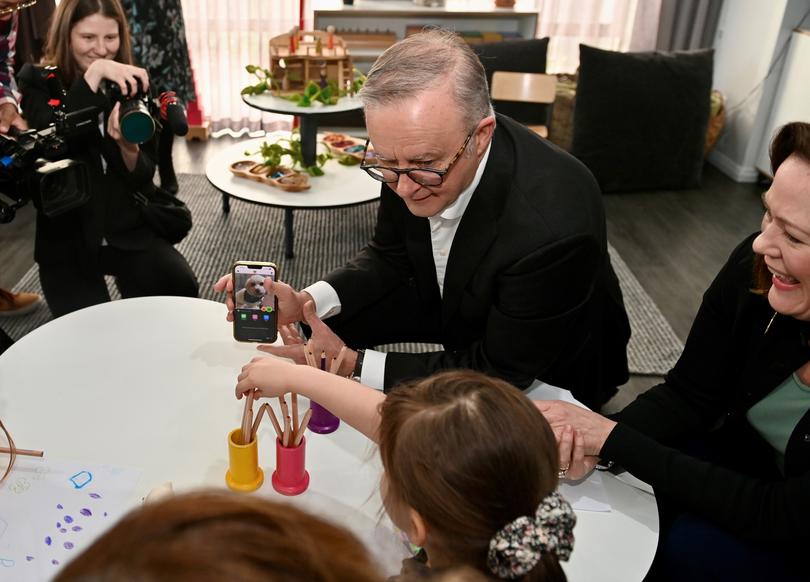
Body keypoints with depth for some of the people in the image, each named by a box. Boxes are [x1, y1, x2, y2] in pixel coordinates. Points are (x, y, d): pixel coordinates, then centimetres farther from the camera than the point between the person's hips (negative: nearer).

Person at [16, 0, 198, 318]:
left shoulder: (132, 84, 4)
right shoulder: (37, 81, -3)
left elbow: (142, 178, -2)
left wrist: (129, 147, -25)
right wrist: (93, 74, -30)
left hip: (131, 229, 2)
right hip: (68, 236, -2)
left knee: (180, 288, -23)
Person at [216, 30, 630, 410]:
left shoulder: (553, 228, -41)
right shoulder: (412, 152, -23)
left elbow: (500, 375, -29)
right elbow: (391, 258, -4)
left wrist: (353, 364, -30)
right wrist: (305, 302, -22)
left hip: (545, 379, -5)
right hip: (456, 306, 5)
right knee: (329, 322, -4)